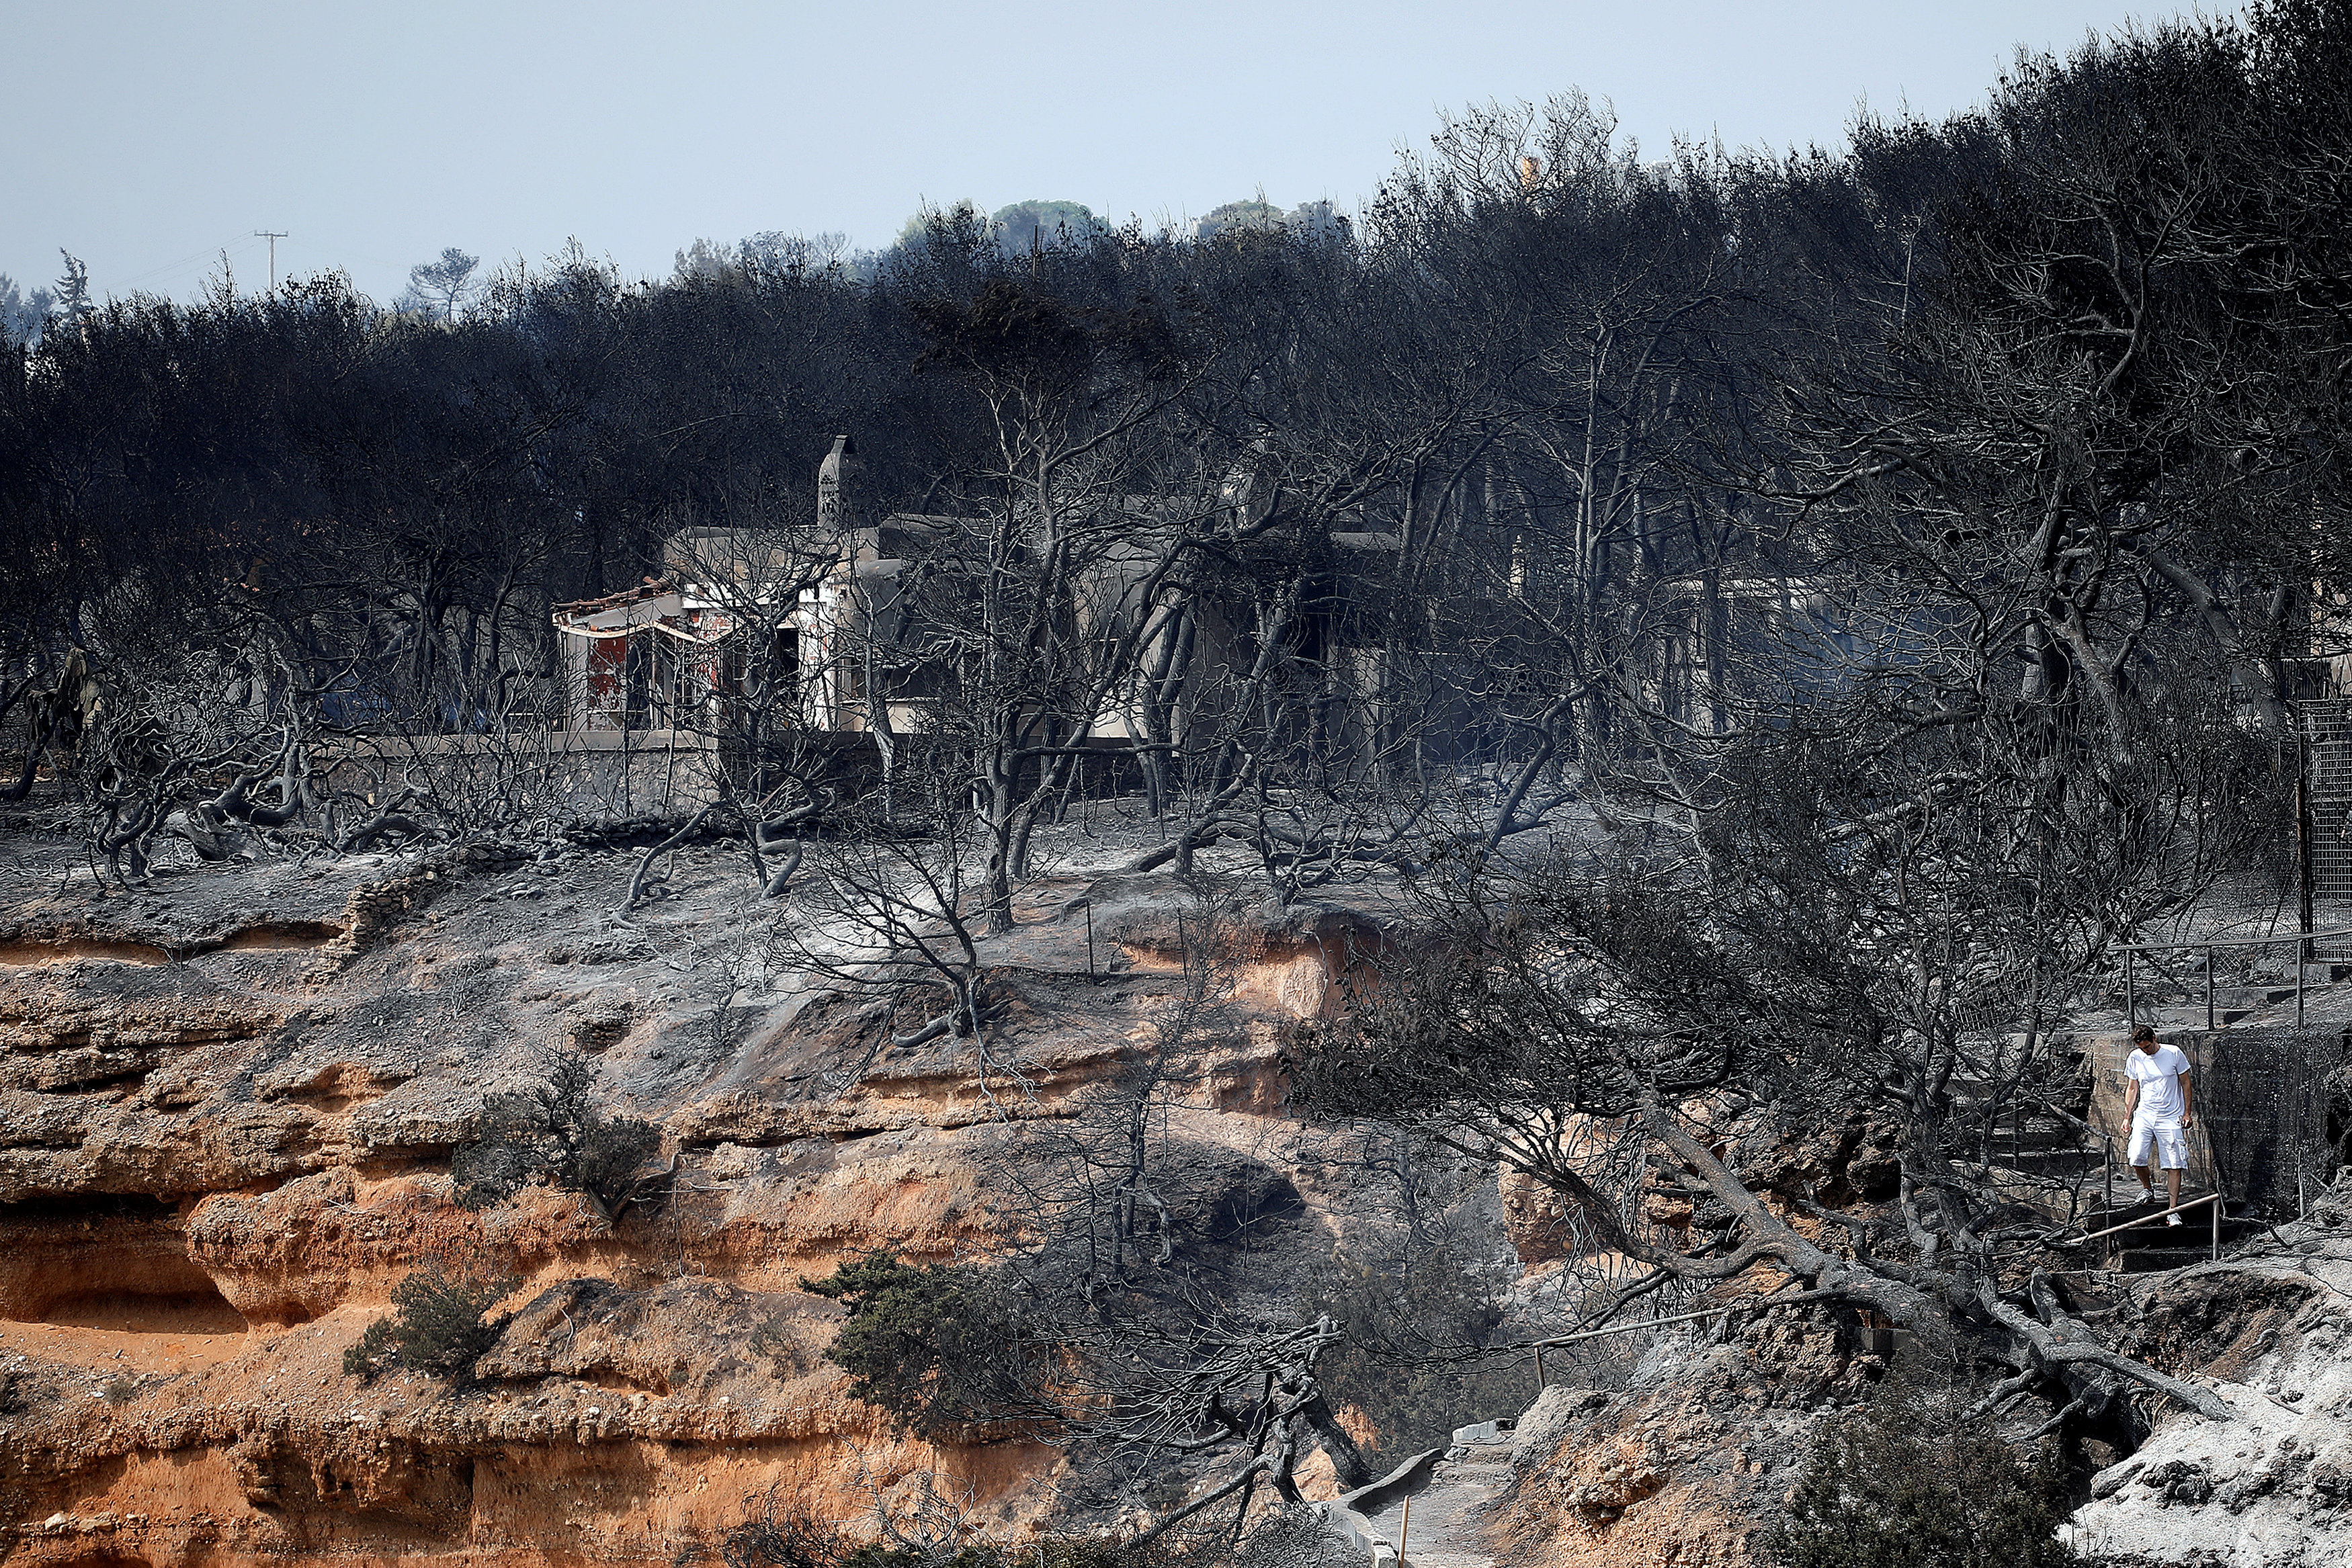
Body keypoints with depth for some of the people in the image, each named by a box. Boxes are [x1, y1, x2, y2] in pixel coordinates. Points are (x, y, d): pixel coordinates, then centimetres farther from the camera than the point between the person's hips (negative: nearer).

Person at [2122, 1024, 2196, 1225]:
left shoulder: (2173, 1053, -3)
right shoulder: (2134, 1058, 5)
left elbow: (2186, 1084, 4)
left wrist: (2187, 1114, 0)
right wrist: (2127, 1117, 7)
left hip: (2171, 1118, -2)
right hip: (2144, 1116, 2)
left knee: (2174, 1165, -6)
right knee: (2137, 1158, -14)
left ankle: (2173, 1210, -1)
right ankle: (2147, 1188, 16)